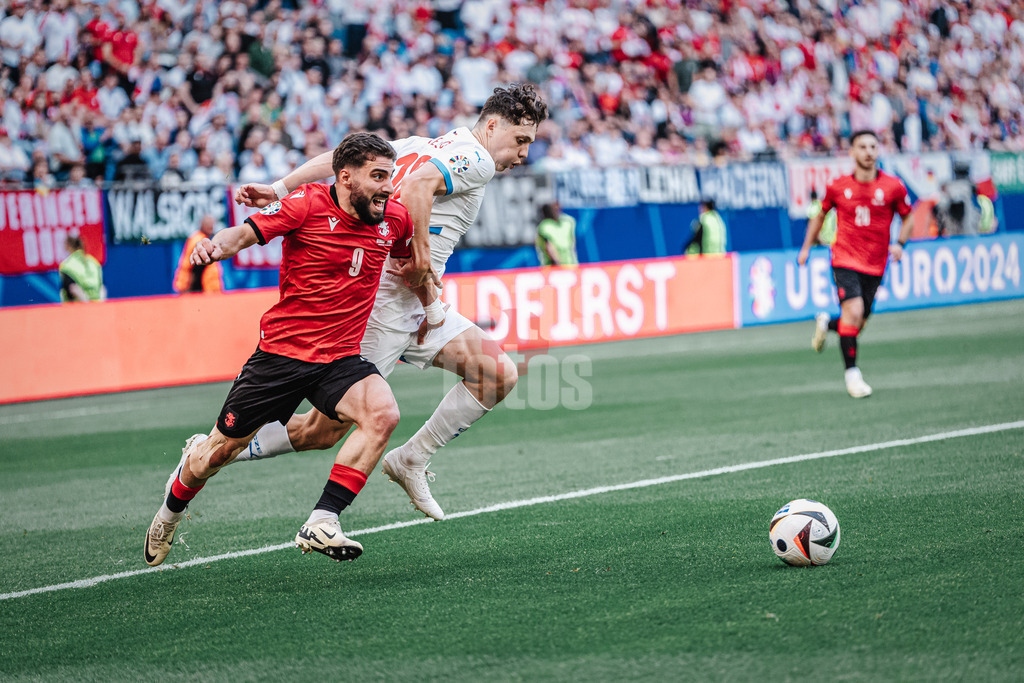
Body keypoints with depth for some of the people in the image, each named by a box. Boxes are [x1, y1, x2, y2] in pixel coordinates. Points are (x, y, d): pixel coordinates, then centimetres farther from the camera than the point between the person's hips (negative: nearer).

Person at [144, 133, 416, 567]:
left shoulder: (394, 219, 1)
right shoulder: (308, 205, -12)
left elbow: (416, 259, 23)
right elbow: (246, 232, -18)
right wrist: (217, 245, -37)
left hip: (341, 358, 3)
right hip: (282, 350, -3)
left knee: (383, 414, -28)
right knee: (221, 449, 7)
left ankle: (322, 523, -24)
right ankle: (171, 512, 40)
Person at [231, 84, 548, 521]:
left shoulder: (423, 145, 17)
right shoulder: (476, 160, -8)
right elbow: (416, 186, -28)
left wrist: (280, 188, -1)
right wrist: (422, 255, -21)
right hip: (387, 300, -10)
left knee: (499, 374, 4)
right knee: (323, 431, -5)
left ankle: (411, 460, 10)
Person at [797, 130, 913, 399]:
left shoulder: (893, 186, -2)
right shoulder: (838, 187, -1)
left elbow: (907, 218, 11)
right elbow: (820, 215, 16)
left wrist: (900, 243, -6)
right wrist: (806, 247, 15)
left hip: (875, 265, 2)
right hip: (845, 260, -2)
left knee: (857, 324, 6)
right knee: (854, 311, -22)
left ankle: (826, 323, 40)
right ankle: (852, 373, -11)